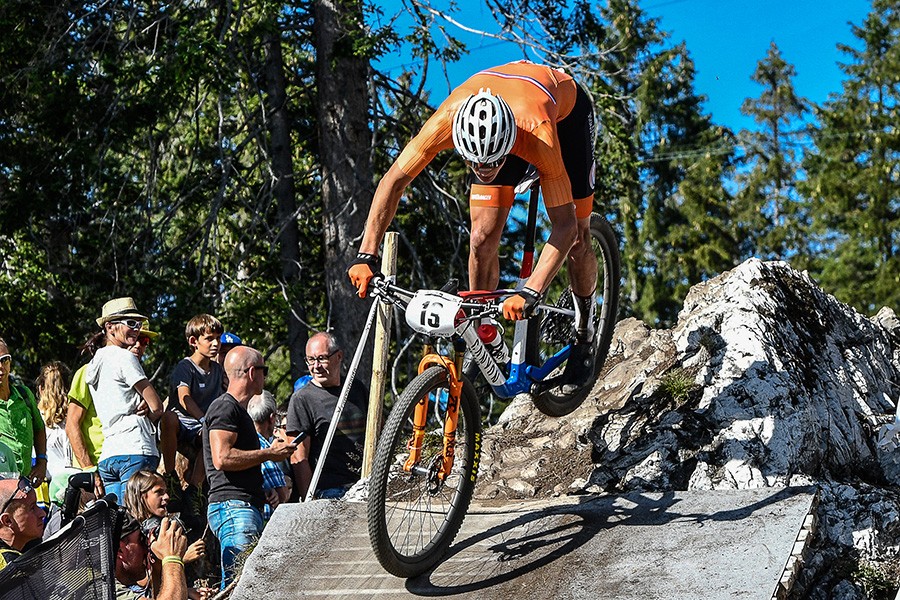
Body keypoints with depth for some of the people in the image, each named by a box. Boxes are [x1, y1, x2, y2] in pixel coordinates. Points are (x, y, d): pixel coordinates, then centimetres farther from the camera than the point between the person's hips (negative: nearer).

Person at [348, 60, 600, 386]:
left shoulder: (540, 136, -46)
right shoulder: (447, 121, -40)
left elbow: (564, 225, -42)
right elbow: (393, 181, -28)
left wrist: (529, 293, -54)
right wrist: (366, 257, -36)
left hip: (567, 109, -2)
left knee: (576, 239, -5)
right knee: (482, 239, -11)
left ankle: (585, 327, 23)